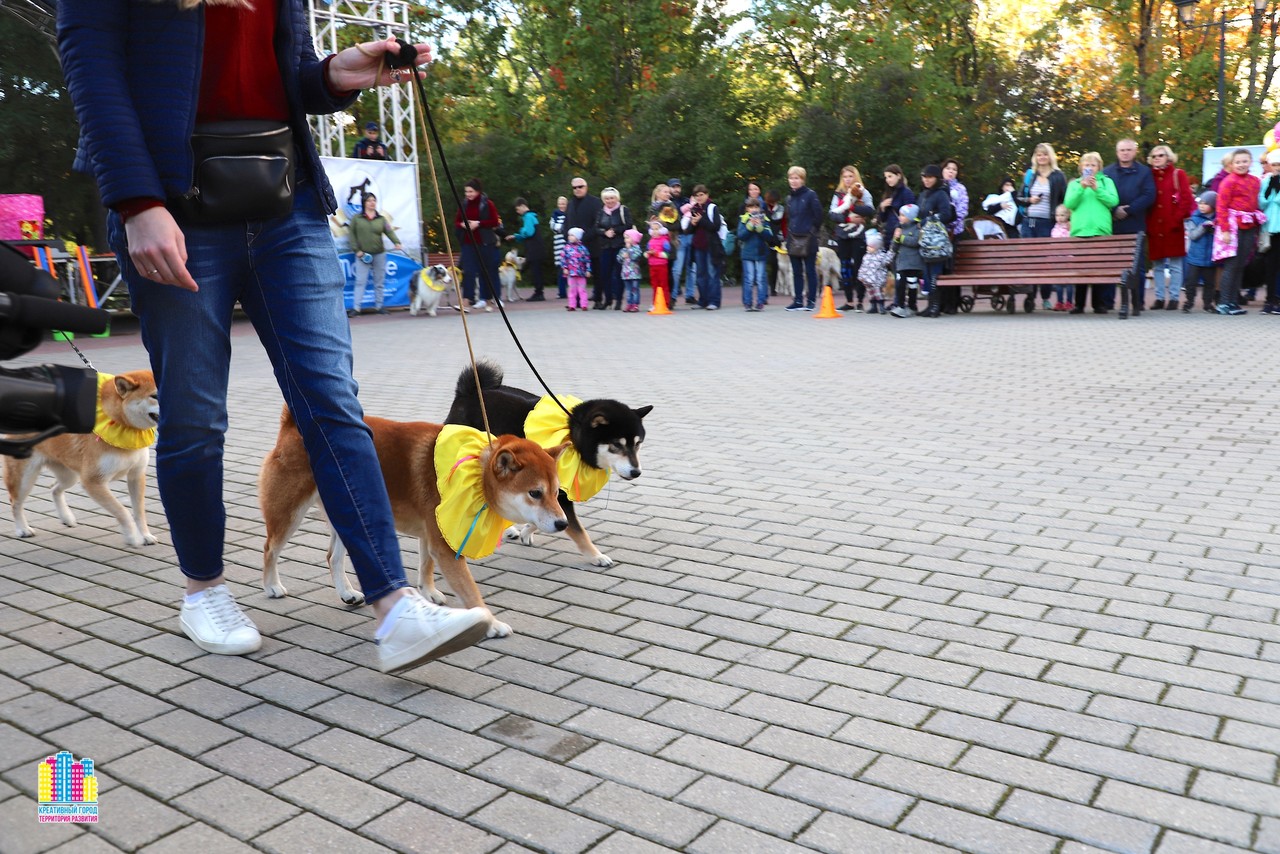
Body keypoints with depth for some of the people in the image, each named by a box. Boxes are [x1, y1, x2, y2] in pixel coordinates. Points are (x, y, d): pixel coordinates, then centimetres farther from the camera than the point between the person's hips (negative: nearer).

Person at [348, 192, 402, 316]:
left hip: (379, 254, 2)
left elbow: (389, 231, -5)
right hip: (363, 255, -2)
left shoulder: (381, 219, 8)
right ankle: (356, 307, -10)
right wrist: (357, 250, -7)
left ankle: (378, 306, 16)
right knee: (360, 281, -8)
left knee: (379, 281, 7)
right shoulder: (357, 218, 4)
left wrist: (397, 243, -22)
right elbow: (352, 235, 3)